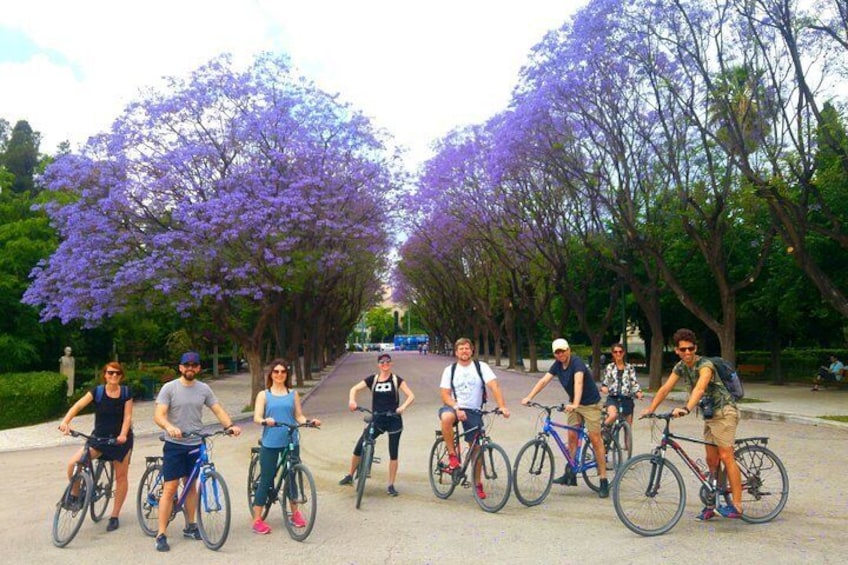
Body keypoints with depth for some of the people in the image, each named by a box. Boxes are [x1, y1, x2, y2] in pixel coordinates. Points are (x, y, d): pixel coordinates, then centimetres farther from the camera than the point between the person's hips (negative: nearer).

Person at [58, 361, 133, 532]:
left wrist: (123, 434, -25)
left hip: (120, 439, 0)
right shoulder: (97, 391, -6)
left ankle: (114, 516, 18)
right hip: (99, 437, 0)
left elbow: (127, 416, -10)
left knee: (121, 476, 3)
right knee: (73, 463, -19)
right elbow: (78, 405, -19)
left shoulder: (126, 392, -4)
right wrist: (65, 421, -36)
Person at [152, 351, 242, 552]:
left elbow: (218, 410, 1)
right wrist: (169, 427, -37)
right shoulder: (169, 388, -8)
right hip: (174, 445, -4)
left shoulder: (204, 389, 3)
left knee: (191, 485, 15)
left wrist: (230, 425, -17)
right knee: (170, 489, -4)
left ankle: (190, 526, 28)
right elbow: (158, 415, -16)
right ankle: (161, 535, 4)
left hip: (196, 445, 4)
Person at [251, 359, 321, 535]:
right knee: (266, 479, 2)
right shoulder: (264, 395, 4)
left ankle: (295, 513, 29)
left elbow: (299, 416, 6)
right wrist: (265, 420, -28)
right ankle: (257, 520, 12)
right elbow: (257, 417, -6)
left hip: (291, 442, 2)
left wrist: (310, 421, -14)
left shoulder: (293, 394, 9)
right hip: (270, 443, -2)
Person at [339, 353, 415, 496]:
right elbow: (354, 388, -2)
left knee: (393, 454, 3)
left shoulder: (396, 380, -3)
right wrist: (352, 400, -23)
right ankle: (350, 476, 20)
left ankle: (391, 485, 16)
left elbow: (411, 396, -9)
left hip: (394, 421, -2)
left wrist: (403, 407, -27)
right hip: (377, 421, 2)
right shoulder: (372, 379, 3)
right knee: (359, 448, 0)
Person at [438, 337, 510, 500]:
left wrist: (502, 406, -27)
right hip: (455, 407, 0)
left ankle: (477, 483, 22)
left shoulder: (481, 366, -2)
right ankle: (452, 454, -16)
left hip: (473, 411, 1)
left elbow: (494, 386, -13)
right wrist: (457, 408, -21)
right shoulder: (450, 370, 2)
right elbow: (445, 395, -3)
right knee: (446, 417, -36)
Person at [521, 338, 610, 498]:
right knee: (572, 436, 3)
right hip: (574, 405, 7)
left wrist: (575, 404, -53)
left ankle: (604, 480, -1)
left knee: (595, 439, -7)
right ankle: (570, 474, 12)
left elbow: (578, 382, -39)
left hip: (590, 404, -6)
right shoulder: (557, 365, -2)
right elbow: (544, 381, -8)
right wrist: (529, 397, -18)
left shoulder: (577, 362, -23)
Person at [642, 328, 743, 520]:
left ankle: (737, 506, -10)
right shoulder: (680, 367, 3)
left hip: (724, 412, -8)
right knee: (712, 461, 10)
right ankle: (713, 504, 18)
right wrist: (651, 409, -7)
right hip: (709, 414, 8)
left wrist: (686, 409, -51)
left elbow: (699, 389, -37)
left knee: (726, 456, -13)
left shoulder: (705, 365, -20)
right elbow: (665, 389, 1)